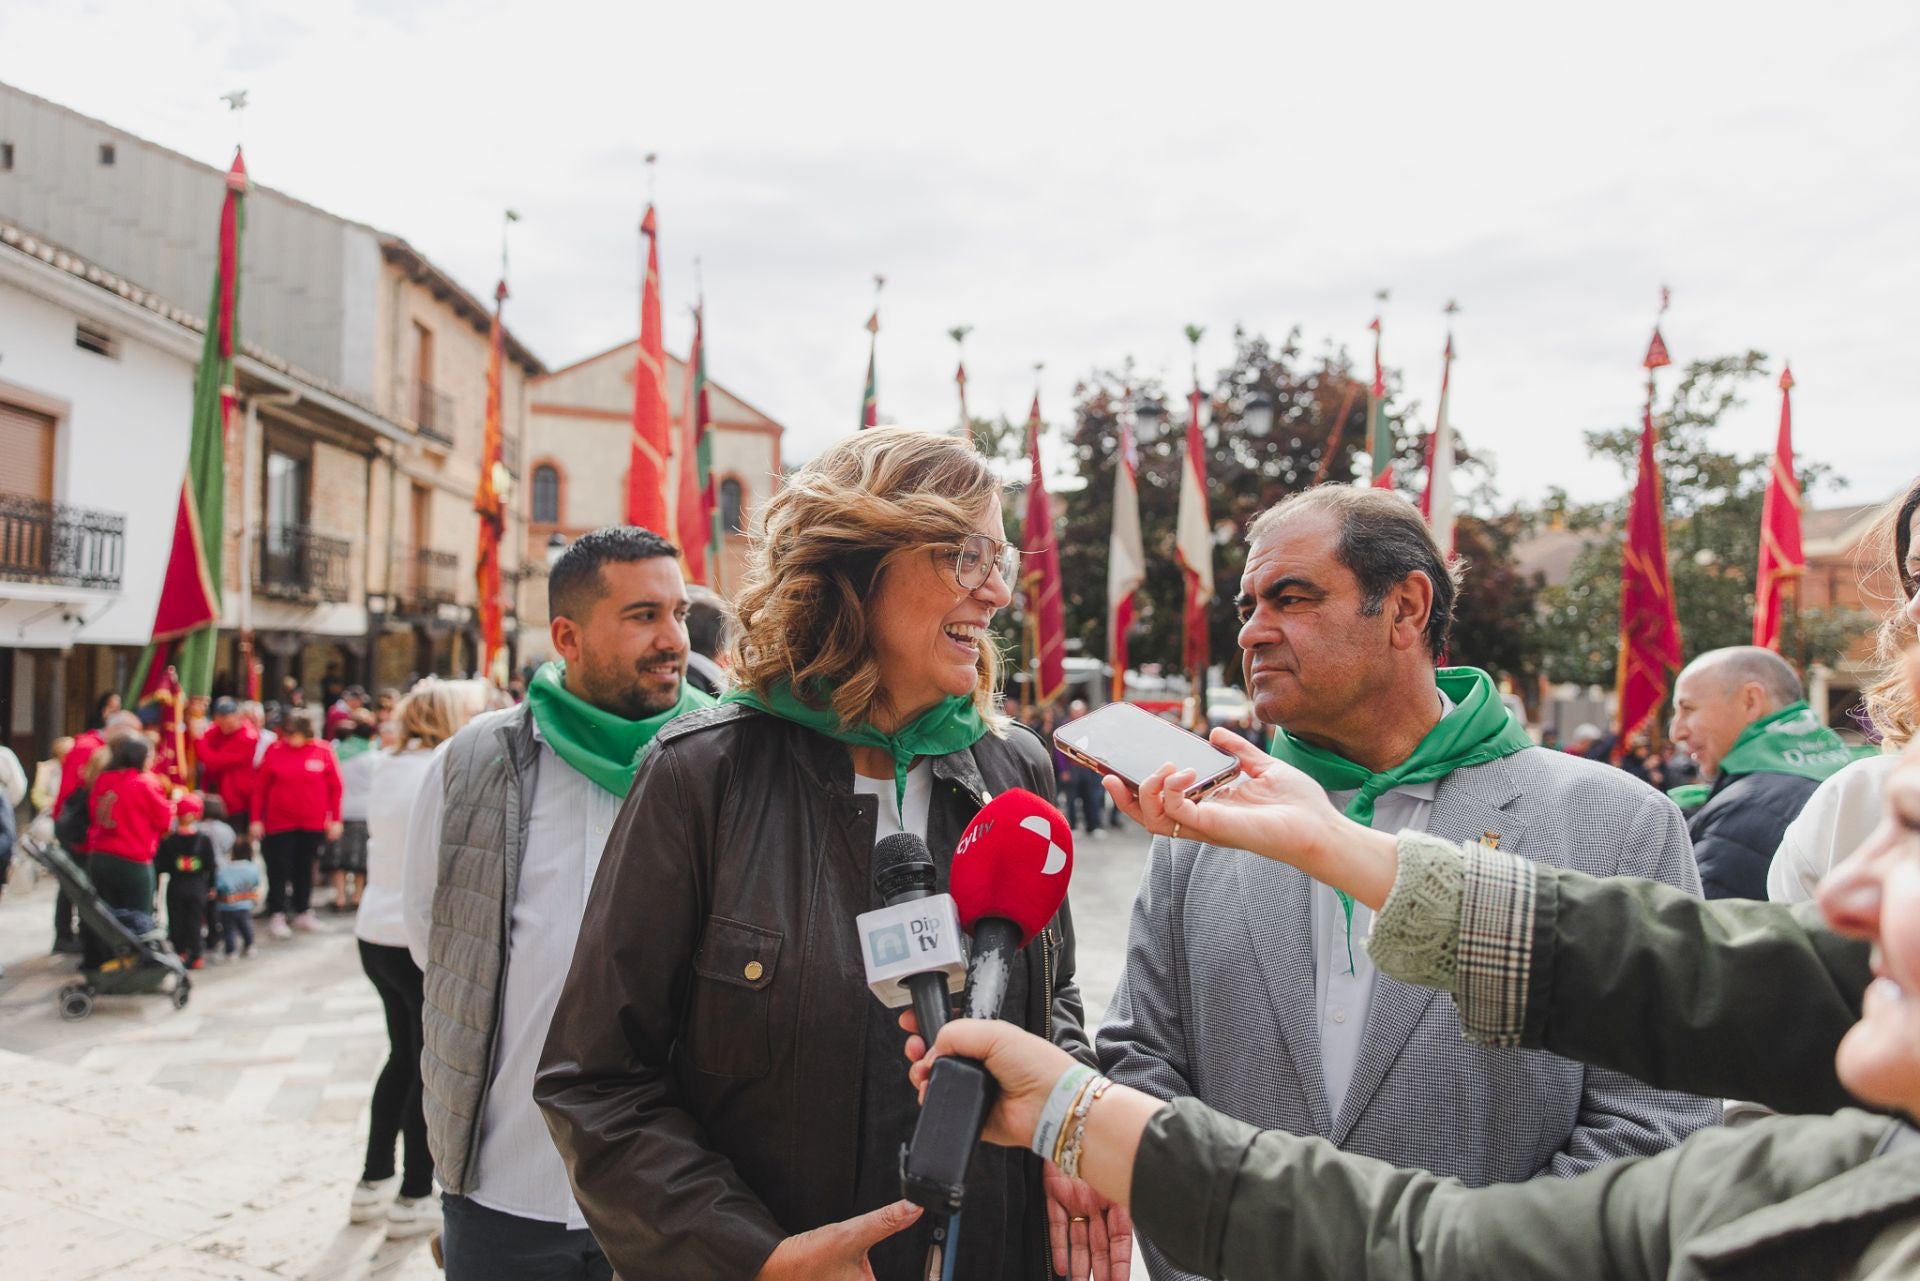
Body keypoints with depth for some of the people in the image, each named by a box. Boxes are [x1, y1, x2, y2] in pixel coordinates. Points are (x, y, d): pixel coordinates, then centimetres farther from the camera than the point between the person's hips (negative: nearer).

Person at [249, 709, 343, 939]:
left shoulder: (322, 752, -4)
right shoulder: (274, 751, -4)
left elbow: (334, 787, 1)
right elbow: (260, 788, 0)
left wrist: (335, 819, 0)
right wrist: (256, 820, -2)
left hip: (313, 823, 1)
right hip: (279, 823, -1)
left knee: (305, 868, 13)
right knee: (279, 870, 3)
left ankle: (303, 912, 26)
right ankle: (276, 917, 11)